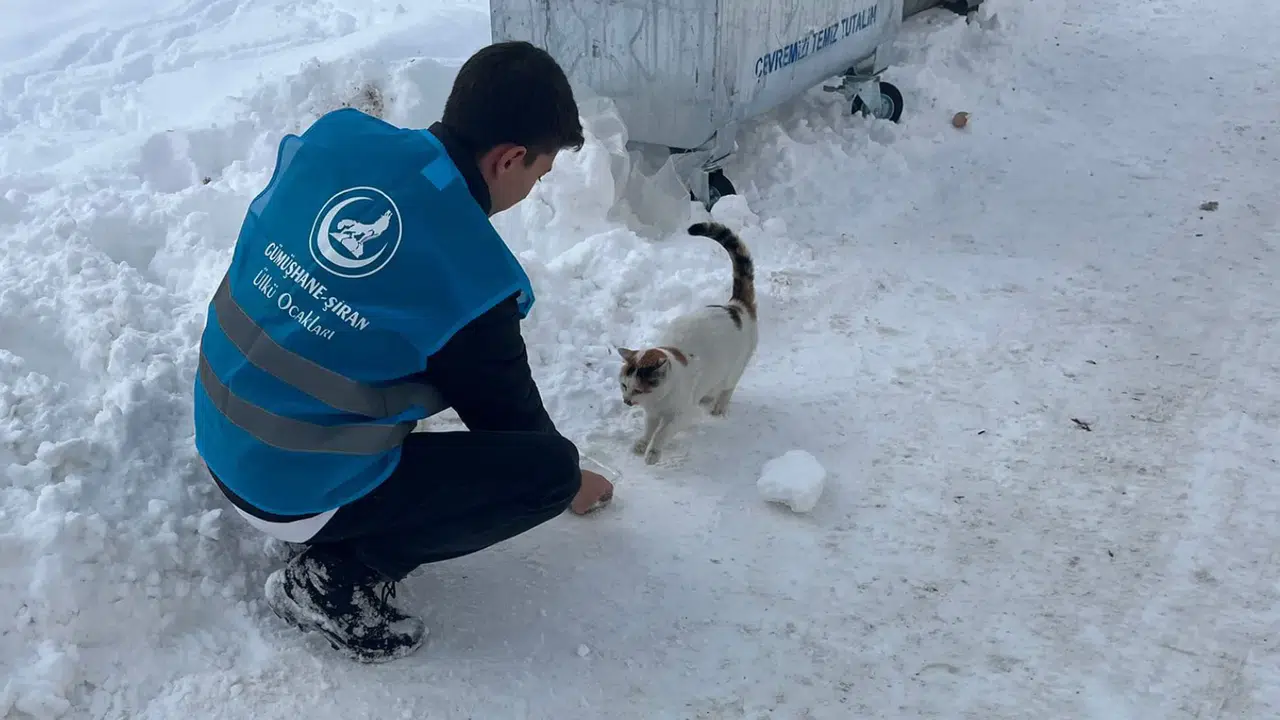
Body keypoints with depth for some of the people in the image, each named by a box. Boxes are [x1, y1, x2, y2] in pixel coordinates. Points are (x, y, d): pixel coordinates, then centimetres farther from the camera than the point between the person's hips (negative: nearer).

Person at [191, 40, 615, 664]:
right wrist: (569, 483, 16)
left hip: (219, 438, 7)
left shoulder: (331, 138, -8)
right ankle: (337, 579, -2)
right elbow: (508, 414, -5)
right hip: (297, 493, -7)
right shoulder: (471, 274, -22)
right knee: (550, 466, -5)